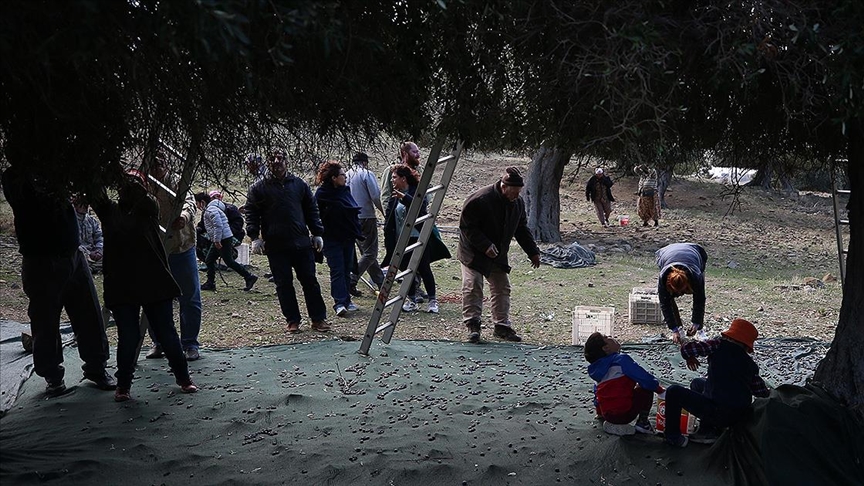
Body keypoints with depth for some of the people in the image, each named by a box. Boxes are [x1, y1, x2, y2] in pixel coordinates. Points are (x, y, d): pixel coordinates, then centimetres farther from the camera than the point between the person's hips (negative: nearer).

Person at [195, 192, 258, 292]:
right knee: (209, 260, 12)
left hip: (224, 239, -11)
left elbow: (218, 226, -24)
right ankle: (210, 283, 16)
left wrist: (217, 240, -23)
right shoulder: (209, 209, 19)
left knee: (229, 261, -8)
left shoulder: (211, 210, -15)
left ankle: (249, 277, -4)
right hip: (219, 240, 11)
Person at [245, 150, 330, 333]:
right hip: (275, 246, -1)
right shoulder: (259, 188, 4)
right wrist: (254, 236, -9)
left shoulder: (299, 184, 10)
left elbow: (311, 210, 14)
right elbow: (251, 213, 3)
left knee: (310, 281, 4)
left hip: (302, 242, 1)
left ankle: (318, 318, 12)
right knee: (283, 284, 3)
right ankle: (293, 320, 13)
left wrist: (317, 233, 9)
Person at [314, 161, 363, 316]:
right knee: (337, 270, -9)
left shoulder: (345, 190, 7)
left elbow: (354, 209, 14)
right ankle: (340, 302, -12)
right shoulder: (321, 194, -11)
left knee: (346, 269, 11)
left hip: (348, 237, 6)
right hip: (332, 239, -6)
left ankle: (346, 300, 19)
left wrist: (357, 232, 6)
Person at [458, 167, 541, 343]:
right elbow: (466, 227, -21)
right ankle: (472, 325, -4)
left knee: (502, 288, 7)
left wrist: (533, 252, 3)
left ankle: (502, 326, 16)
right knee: (473, 287, -12)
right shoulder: (479, 200, -26)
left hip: (499, 256, 6)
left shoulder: (518, 203, -4)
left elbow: (522, 229, 9)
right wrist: (485, 246, -28)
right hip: (473, 254, -6)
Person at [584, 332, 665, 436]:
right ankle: (643, 422, 7)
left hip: (606, 415, 7)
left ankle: (613, 424, 17)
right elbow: (644, 378, -11)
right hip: (624, 413, -7)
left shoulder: (596, 369, 9)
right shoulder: (621, 359, -12)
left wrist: (600, 413, 37)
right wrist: (659, 389, 7)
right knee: (647, 388, 13)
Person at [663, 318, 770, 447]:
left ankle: (673, 437, 9)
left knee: (674, 391, 5)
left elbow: (686, 349, -11)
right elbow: (762, 392, 9)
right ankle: (707, 431, 26)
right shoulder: (750, 364, 8)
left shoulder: (720, 345, -5)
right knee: (697, 383, 27)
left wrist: (690, 358, 12)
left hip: (719, 414, -6)